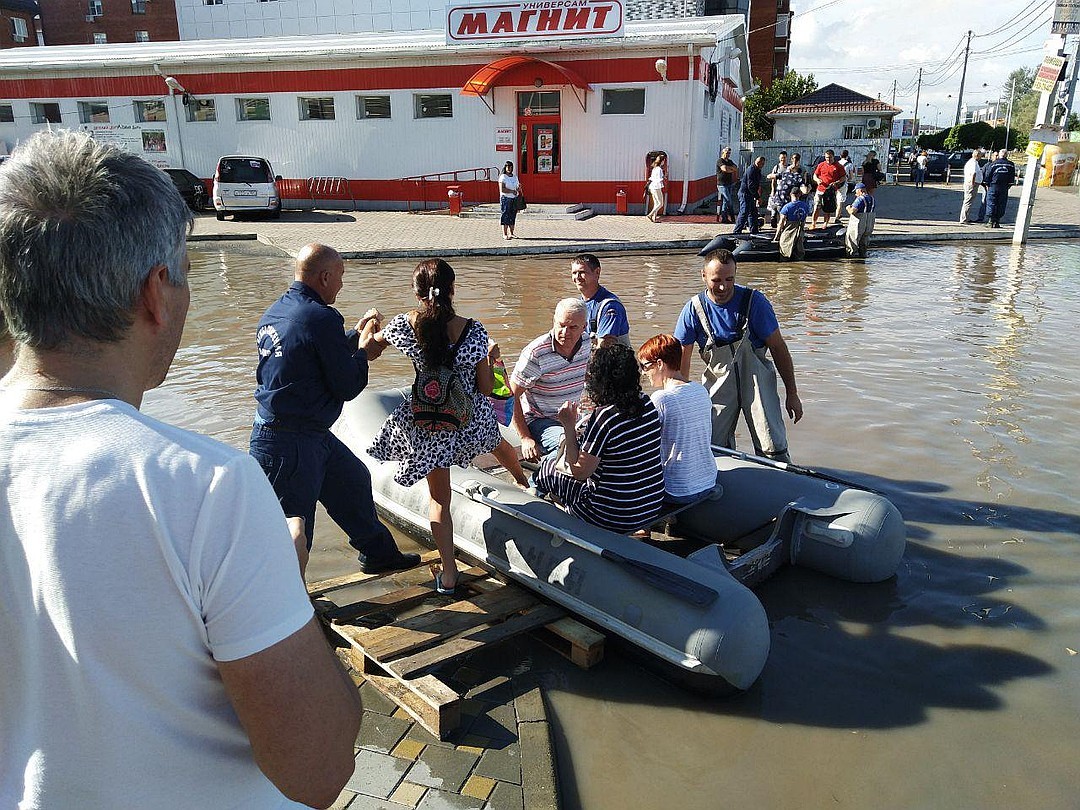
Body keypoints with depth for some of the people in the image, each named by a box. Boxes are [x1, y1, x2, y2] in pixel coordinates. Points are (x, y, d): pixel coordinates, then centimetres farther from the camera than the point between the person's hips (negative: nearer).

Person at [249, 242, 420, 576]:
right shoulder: (321, 318, -21)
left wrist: (356, 335, 19)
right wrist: (363, 353, 2)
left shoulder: (275, 311, 7)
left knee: (353, 480, 24)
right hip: (290, 445, -10)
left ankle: (378, 552, 42)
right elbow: (347, 387, -16)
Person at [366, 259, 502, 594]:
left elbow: (375, 340, 11)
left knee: (439, 497, 16)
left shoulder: (405, 325, -11)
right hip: (471, 421, 0)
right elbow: (486, 388, -9)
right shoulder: (473, 330, -15)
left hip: (429, 425, 0)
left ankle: (448, 573, 16)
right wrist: (490, 357, 11)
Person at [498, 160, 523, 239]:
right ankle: (504, 234, -4)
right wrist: (512, 191, -16)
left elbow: (518, 188, 21)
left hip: (514, 199, 6)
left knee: (513, 216, 6)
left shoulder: (515, 177, 15)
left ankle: (511, 233, 12)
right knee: (505, 216, -6)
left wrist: (519, 188, -3)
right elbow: (502, 189, -15)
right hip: (506, 199, -6)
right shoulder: (503, 177, -5)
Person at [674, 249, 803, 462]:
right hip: (718, 381, 2)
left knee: (773, 450, -5)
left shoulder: (754, 301, -11)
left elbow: (778, 348, -5)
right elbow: (682, 356, 1)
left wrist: (792, 394, -3)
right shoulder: (694, 309, -6)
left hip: (756, 379, -2)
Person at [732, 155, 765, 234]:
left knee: (753, 212, 14)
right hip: (745, 193, -10)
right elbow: (750, 186, -23)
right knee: (744, 212, -13)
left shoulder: (758, 171, 13)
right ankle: (736, 231, -10)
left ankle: (754, 231, 23)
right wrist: (757, 196, -20)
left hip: (750, 195, 10)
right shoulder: (751, 170, -18)